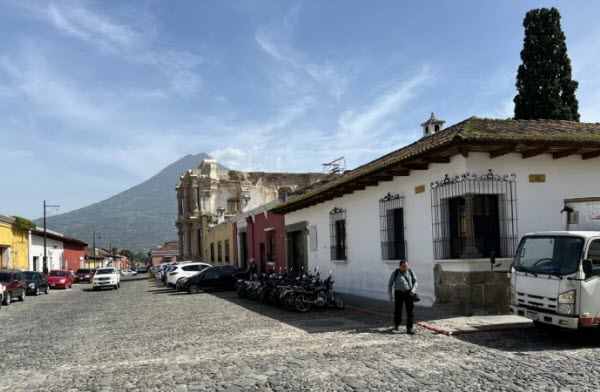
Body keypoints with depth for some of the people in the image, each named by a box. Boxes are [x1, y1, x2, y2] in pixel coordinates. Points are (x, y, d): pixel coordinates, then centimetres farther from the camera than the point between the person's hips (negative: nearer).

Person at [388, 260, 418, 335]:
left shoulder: (410, 272, 2)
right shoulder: (395, 273, -3)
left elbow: (415, 282, 4)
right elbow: (390, 284, 2)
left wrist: (413, 290, -14)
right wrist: (391, 295, -6)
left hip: (409, 293, 1)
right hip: (399, 293, -1)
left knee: (410, 311, -6)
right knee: (398, 310, 8)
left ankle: (409, 328, -3)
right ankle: (396, 325, 32)